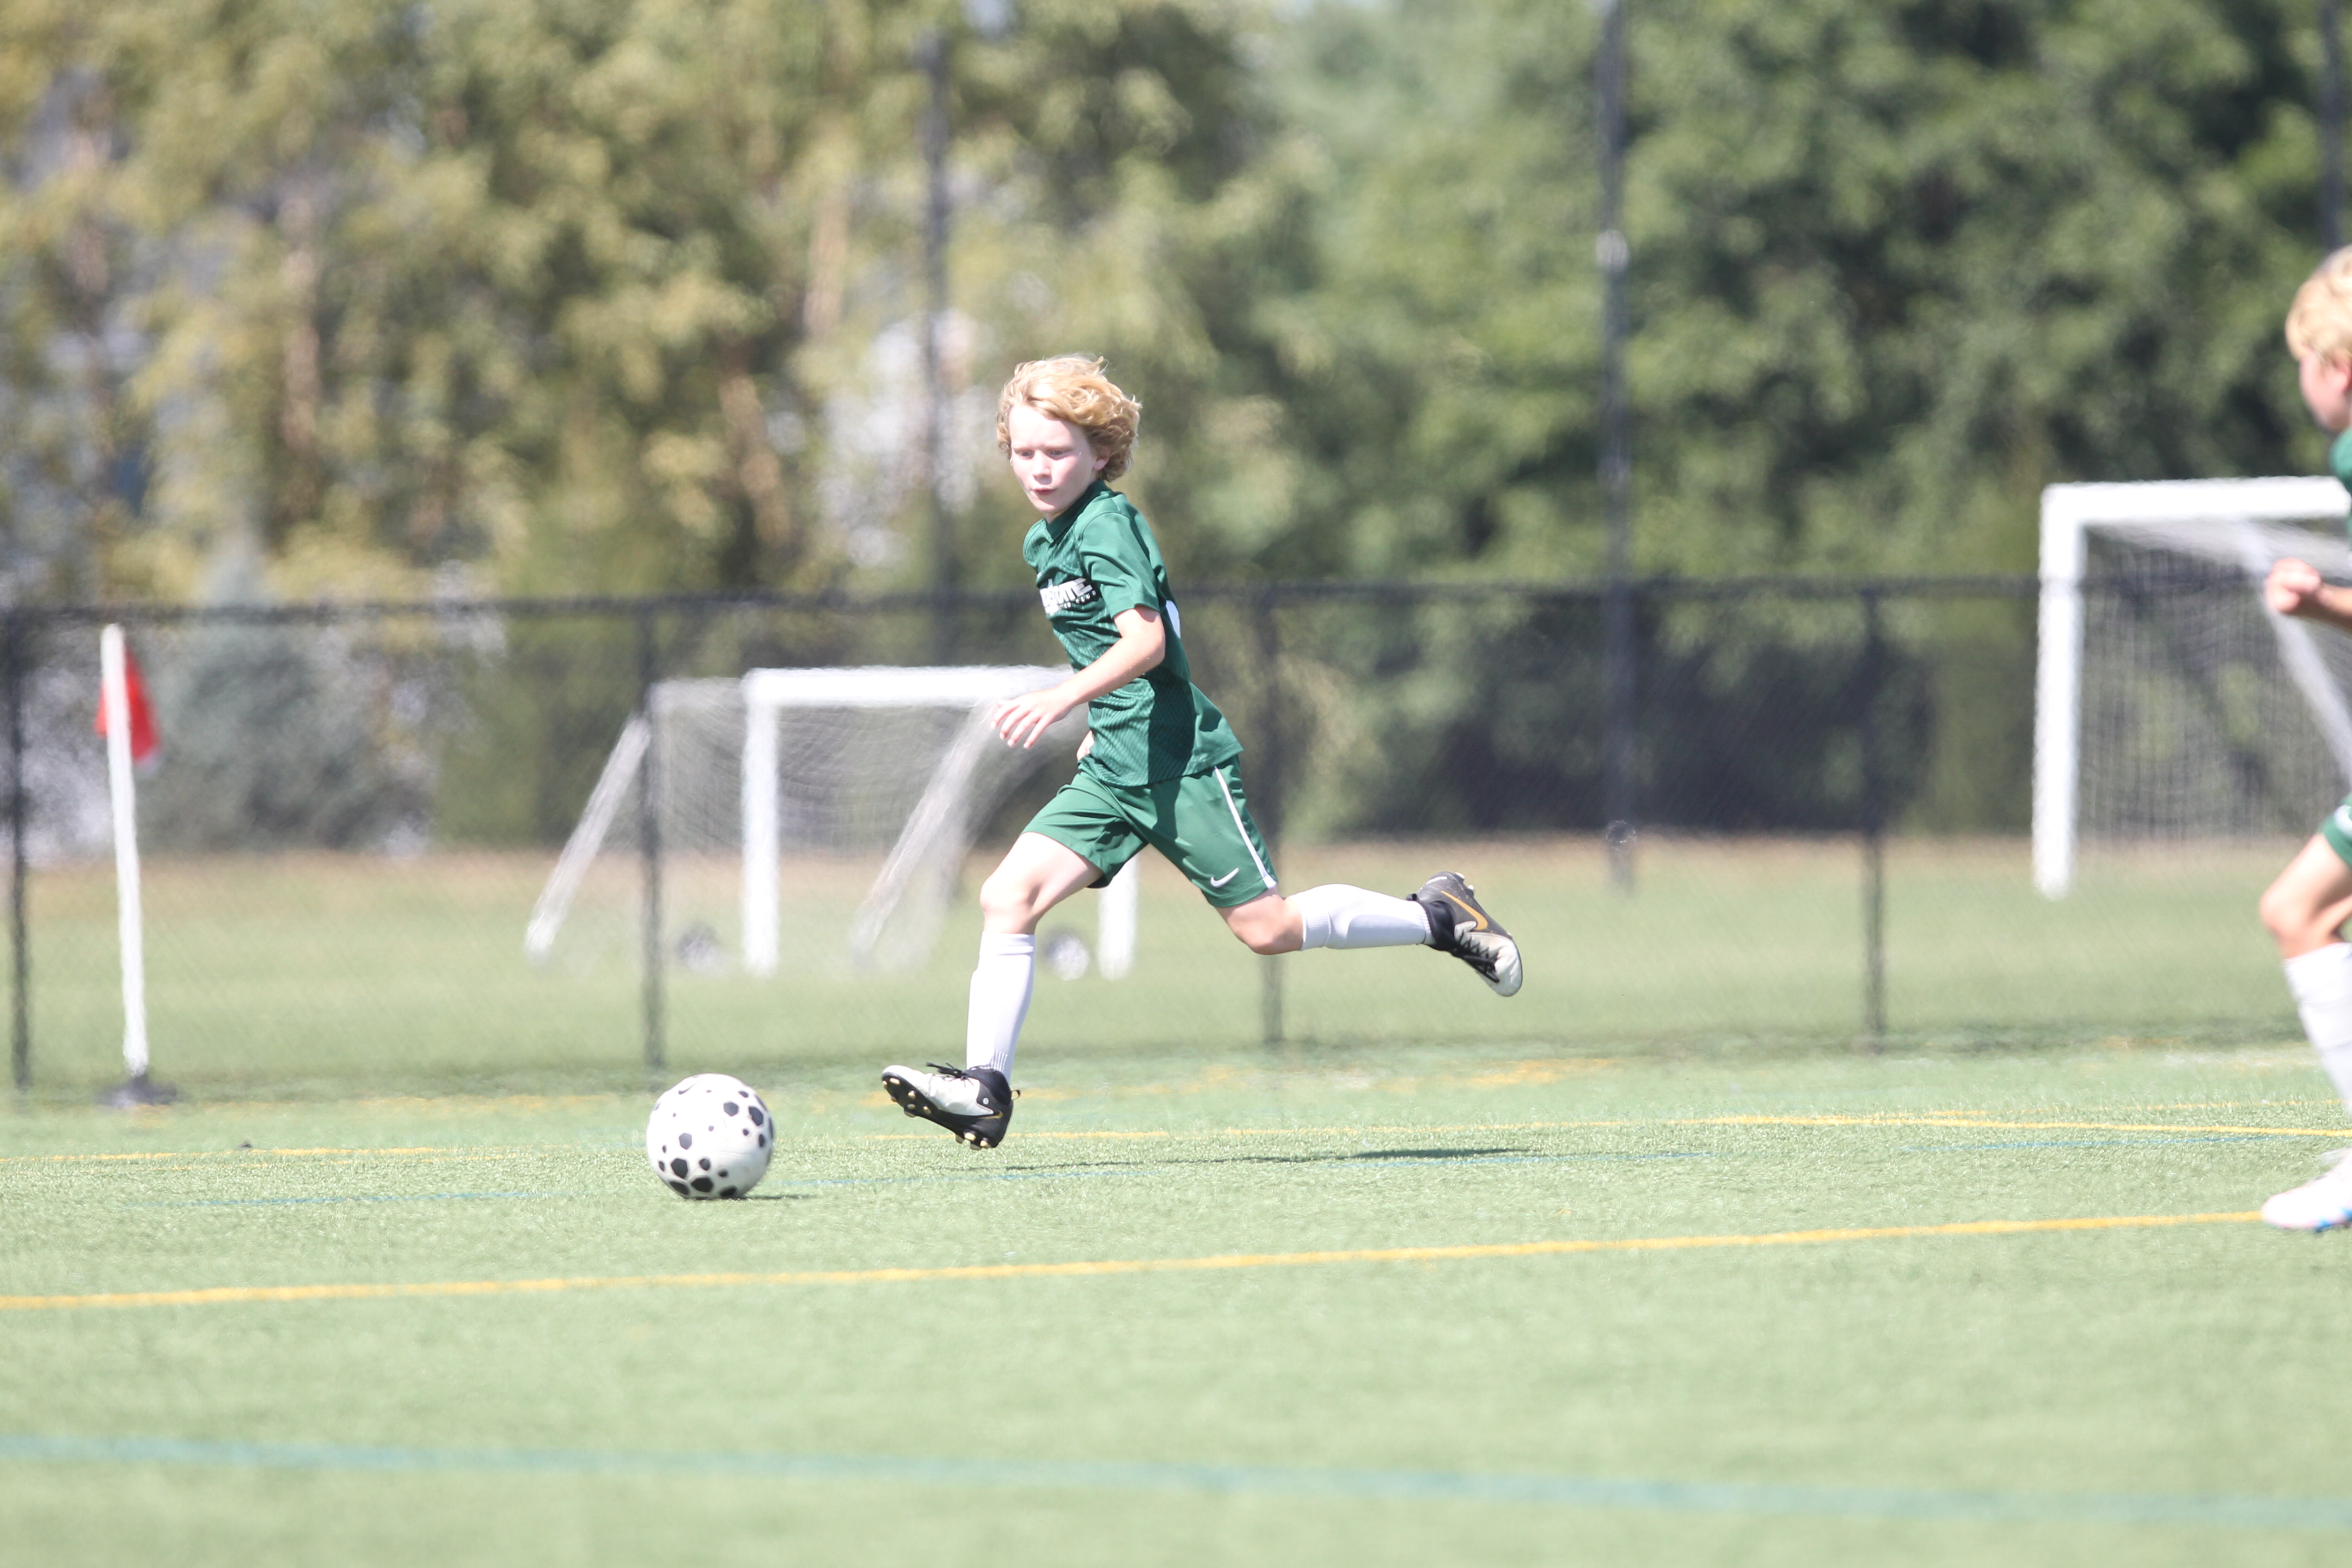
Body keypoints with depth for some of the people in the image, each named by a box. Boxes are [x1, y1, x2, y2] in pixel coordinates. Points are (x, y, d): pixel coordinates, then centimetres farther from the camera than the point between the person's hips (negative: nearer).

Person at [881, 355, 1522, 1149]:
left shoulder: (1109, 524, -12)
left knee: (1267, 926, -6)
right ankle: (985, 1091, -12)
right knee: (1007, 894, -9)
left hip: (1180, 761, -8)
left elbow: (1145, 640, -26)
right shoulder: (1044, 543, 15)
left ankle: (1439, 915, 14)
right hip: (1113, 772, 8)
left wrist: (1064, 699, -38)